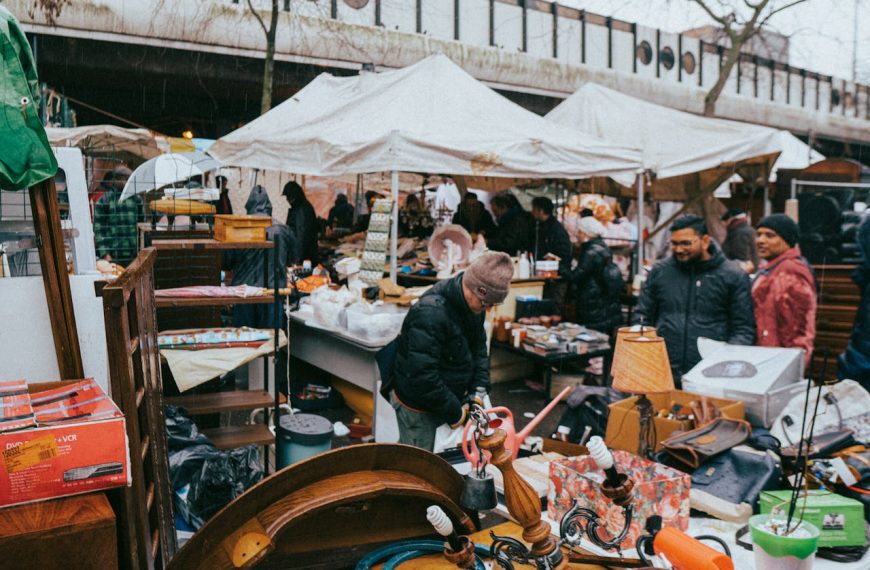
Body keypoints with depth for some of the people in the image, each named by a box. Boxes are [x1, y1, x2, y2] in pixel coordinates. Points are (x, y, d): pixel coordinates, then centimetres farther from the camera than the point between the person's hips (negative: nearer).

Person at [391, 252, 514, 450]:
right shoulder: (430, 313, -31)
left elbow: (479, 347, 11)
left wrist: (479, 389, -3)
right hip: (417, 406, -8)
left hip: (448, 398, 8)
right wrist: (454, 413, -20)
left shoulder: (474, 305, -3)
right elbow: (422, 376, -30)